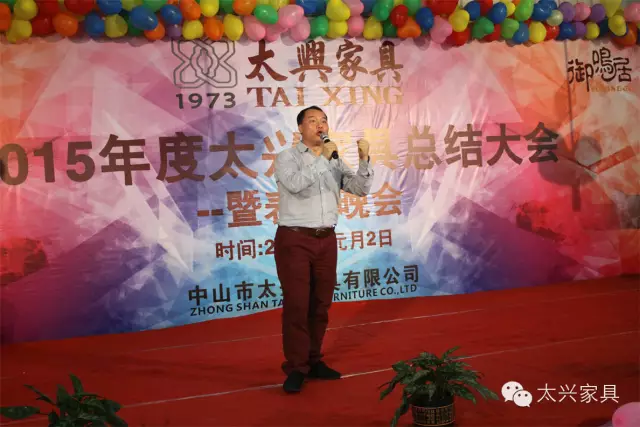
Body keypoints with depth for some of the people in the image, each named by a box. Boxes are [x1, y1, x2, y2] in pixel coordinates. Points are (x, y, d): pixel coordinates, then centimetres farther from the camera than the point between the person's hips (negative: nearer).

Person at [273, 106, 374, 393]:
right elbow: (295, 183, -21)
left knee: (320, 305, 9)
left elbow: (361, 189, 3)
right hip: (294, 240, -5)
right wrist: (323, 158, -21)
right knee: (296, 305, -5)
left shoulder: (335, 162, 12)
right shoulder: (287, 157, -1)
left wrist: (364, 160, -11)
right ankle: (296, 368, 3)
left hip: (326, 240, 5)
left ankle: (313, 362, 21)